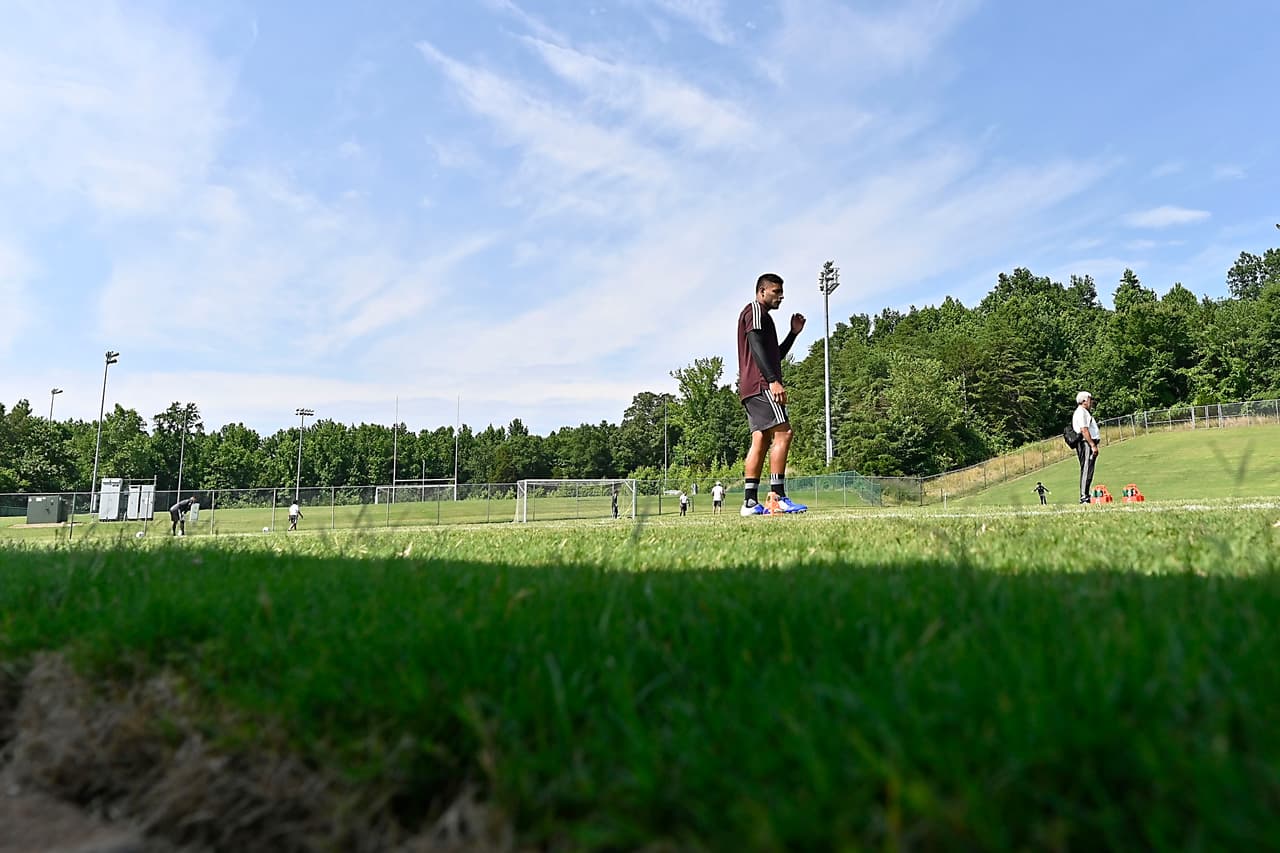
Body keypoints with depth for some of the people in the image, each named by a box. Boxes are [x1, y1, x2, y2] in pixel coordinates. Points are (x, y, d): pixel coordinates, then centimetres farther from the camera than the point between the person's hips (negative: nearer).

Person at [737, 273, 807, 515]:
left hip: (750, 389, 10)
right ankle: (778, 496, -20)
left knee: (761, 440, 3)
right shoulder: (755, 310, -1)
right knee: (783, 432, -15)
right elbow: (757, 347, -15)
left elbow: (775, 356, 32)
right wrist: (773, 381, -24)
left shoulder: (762, 316, 31)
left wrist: (793, 333, 23)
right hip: (761, 385, -10)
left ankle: (750, 501, -2)